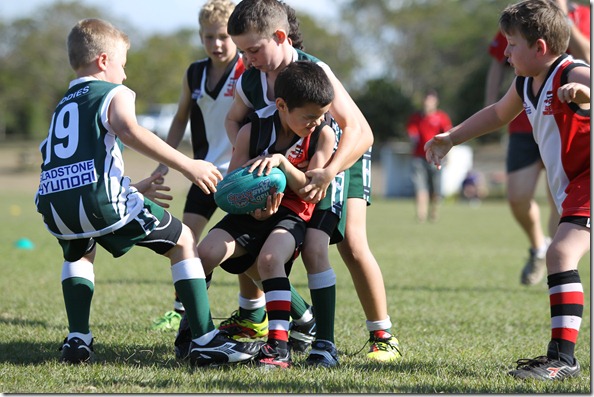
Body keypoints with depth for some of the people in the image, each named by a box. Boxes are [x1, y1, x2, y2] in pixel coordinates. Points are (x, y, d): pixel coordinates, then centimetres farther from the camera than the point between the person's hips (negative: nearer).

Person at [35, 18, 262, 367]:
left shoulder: (63, 105, 31)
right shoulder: (114, 93, 9)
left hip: (53, 203, 6)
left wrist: (139, 186, 46)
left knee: (79, 252, 40)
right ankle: (205, 340, 1)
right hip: (100, 197, -6)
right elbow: (128, 130, -14)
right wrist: (186, 165, -17)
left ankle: (78, 340, 23)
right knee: (183, 240, 10)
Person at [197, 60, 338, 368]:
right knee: (205, 253, -19)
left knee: (269, 258, -32)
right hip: (251, 212, 2)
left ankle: (279, 347, -33)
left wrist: (282, 162, -30)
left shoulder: (323, 135, -10)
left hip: (292, 213, -2)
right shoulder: (252, 131, -10)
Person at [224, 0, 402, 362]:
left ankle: (383, 336, -10)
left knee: (352, 244, -21)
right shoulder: (250, 82, -14)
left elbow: (360, 132, -38)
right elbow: (234, 119, 11)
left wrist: (328, 173, -52)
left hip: (342, 157, -6)